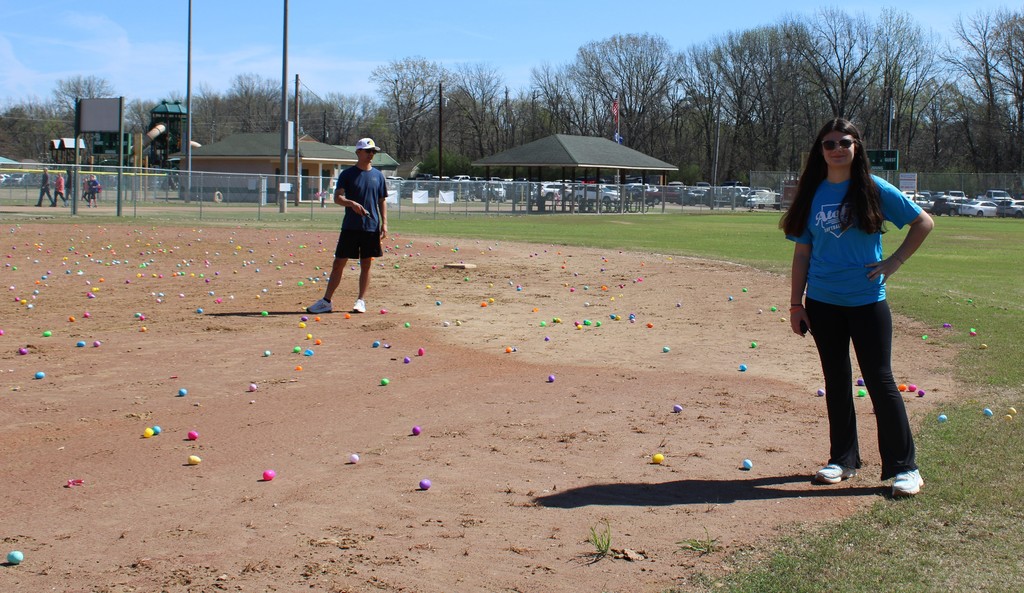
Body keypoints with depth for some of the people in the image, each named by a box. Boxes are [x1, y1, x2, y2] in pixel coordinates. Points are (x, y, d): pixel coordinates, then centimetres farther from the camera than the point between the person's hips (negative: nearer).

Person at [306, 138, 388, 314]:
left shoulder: (378, 175, 9)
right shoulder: (347, 174, 1)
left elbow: (382, 201, 12)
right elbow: (337, 198, -8)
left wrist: (384, 223, 2)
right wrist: (351, 203, -28)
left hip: (371, 227, 2)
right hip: (350, 227, -2)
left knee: (366, 265, 6)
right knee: (338, 263, 0)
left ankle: (361, 301, 14)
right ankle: (326, 301, 5)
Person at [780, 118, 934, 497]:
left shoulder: (874, 190, -4)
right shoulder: (812, 194, 5)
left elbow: (923, 223, 3)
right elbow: (802, 253, 8)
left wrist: (894, 263, -5)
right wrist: (796, 303, 5)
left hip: (867, 300, -3)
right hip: (822, 302, 3)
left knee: (879, 380, -4)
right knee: (836, 380, 11)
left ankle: (905, 467, 3)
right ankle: (843, 459, 22)